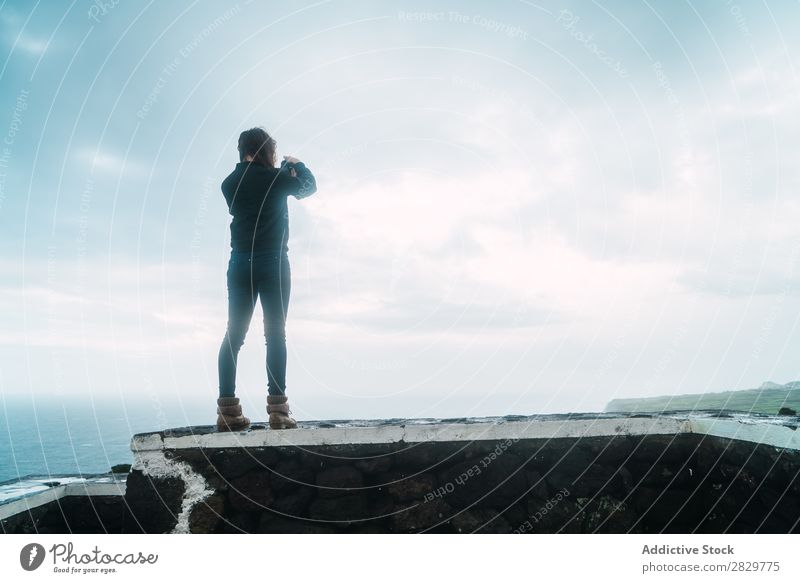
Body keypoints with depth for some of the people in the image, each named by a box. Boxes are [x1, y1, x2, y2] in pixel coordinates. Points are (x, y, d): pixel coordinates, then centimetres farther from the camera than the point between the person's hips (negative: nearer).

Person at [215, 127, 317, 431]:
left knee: (234, 333, 3)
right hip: (273, 262, -4)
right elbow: (309, 186, 13)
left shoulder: (230, 183, 9)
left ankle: (228, 409, 0)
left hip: (240, 263, 4)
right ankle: (277, 407, -9)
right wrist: (296, 164, 31)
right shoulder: (276, 178, -3)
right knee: (275, 333, -4)